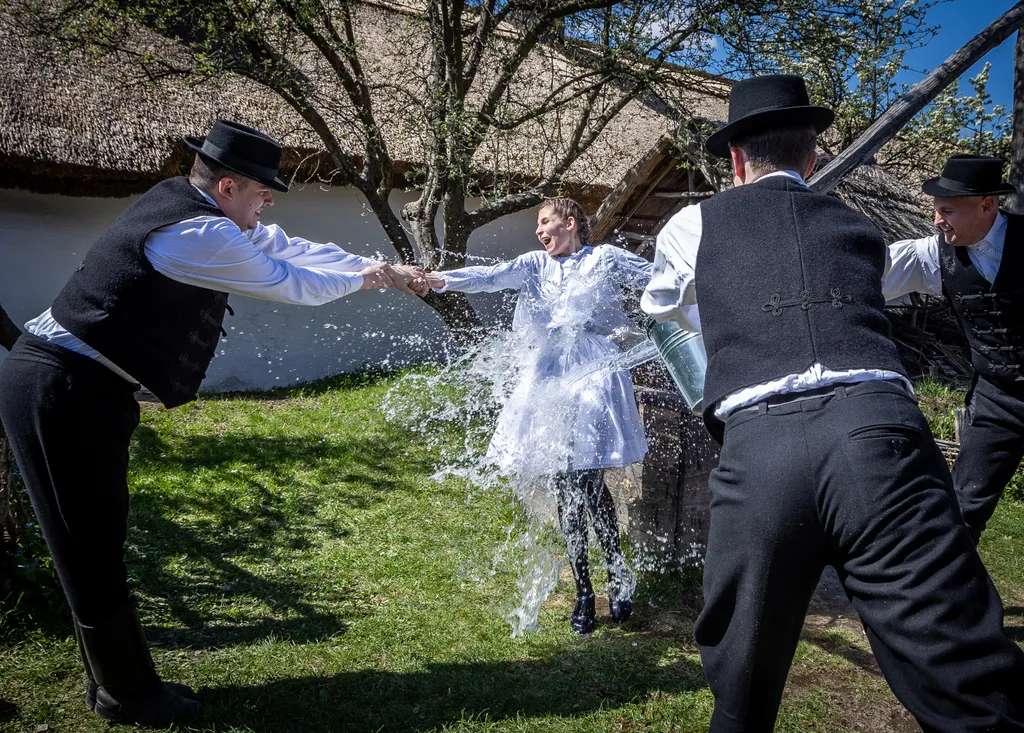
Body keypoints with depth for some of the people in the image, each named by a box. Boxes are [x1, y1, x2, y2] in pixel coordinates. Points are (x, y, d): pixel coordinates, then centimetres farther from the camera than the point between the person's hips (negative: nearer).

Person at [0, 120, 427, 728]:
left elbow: (284, 248, 15)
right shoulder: (198, 235, -21)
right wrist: (363, 279, 10)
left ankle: (116, 682, 30)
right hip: (64, 392, -10)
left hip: (71, 386, 10)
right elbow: (291, 283, -9)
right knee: (94, 549, 3)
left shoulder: (183, 205, 10)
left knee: (97, 544, 16)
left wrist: (389, 271, 20)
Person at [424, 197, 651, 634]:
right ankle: (583, 594, 15)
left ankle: (618, 577, 15)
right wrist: (438, 280, -18)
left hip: (594, 372, -3)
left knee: (591, 484, -9)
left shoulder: (604, 258, 8)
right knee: (566, 488, 3)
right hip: (550, 374, 3)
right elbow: (491, 277, -2)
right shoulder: (535, 264, 13)